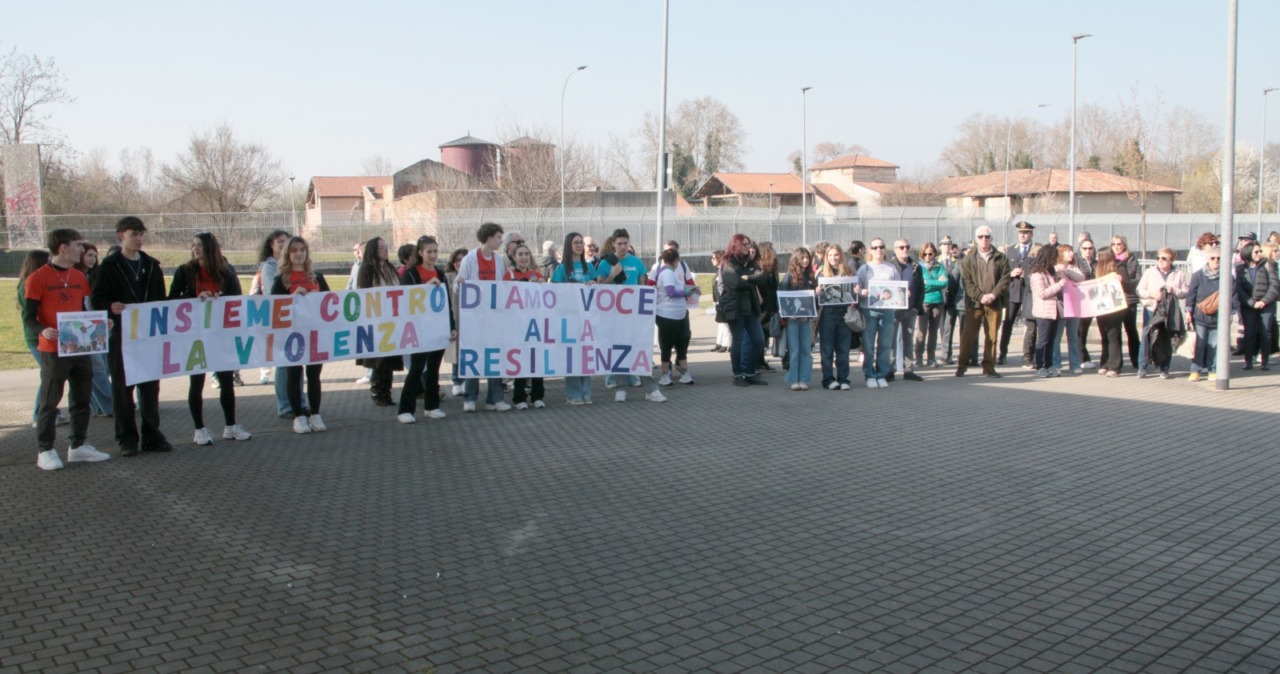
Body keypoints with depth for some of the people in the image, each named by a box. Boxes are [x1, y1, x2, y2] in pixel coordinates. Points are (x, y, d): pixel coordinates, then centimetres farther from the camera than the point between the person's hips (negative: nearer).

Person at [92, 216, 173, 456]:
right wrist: (111, 307, -27)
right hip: (121, 336, -4)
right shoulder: (110, 266, -1)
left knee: (151, 386, 7)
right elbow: (98, 300, -5)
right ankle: (127, 438, 9)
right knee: (122, 387, 2)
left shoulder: (152, 265, 12)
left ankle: (152, 435, 15)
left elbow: (161, 299, 15)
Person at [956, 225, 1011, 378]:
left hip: (994, 303, 1)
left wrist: (993, 295, -12)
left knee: (991, 336, 4)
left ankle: (989, 367, 11)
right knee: (968, 335, 1)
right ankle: (962, 365, 9)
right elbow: (967, 282, -2)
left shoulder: (1001, 258, 7)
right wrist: (981, 296, -13)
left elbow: (1005, 279, 1)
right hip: (974, 303, -1)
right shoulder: (968, 259, 5)